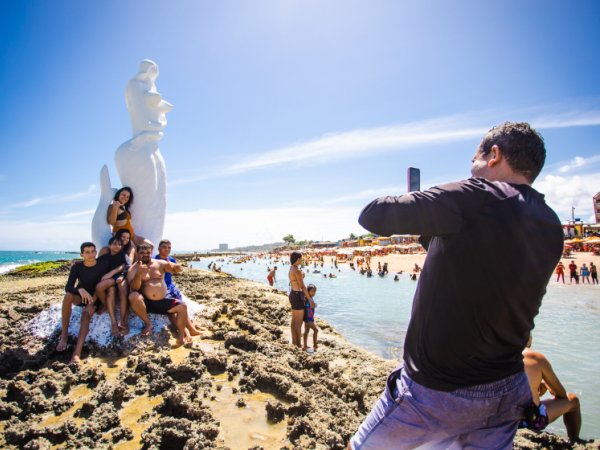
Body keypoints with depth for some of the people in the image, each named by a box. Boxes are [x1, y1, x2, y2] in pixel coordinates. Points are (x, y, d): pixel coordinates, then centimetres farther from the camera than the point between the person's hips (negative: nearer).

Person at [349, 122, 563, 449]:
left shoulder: (474, 197, -21)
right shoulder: (552, 227, 2)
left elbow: (371, 216, -16)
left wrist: (412, 207, 3)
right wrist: (430, 228, 17)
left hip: (438, 391, -7)